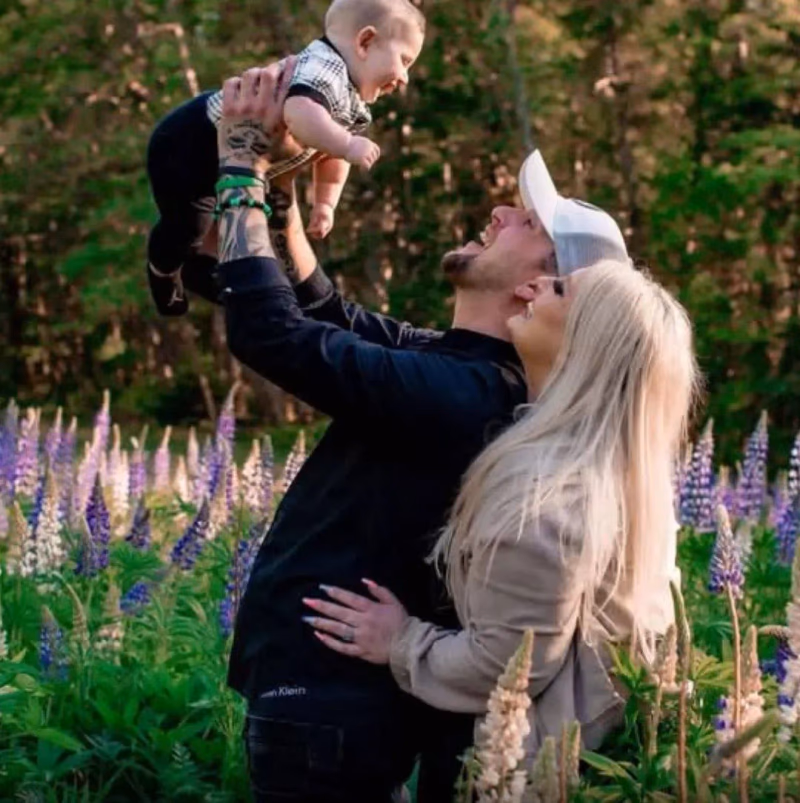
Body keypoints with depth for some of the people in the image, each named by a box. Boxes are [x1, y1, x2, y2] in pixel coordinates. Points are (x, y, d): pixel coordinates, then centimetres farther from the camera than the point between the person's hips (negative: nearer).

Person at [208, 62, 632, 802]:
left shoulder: (453, 396, -25)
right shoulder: (468, 371, 5)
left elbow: (270, 331, -25)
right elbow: (327, 316, 17)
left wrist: (241, 159, -14)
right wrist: (276, 181, 6)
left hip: (324, 695, -9)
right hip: (338, 684, 9)